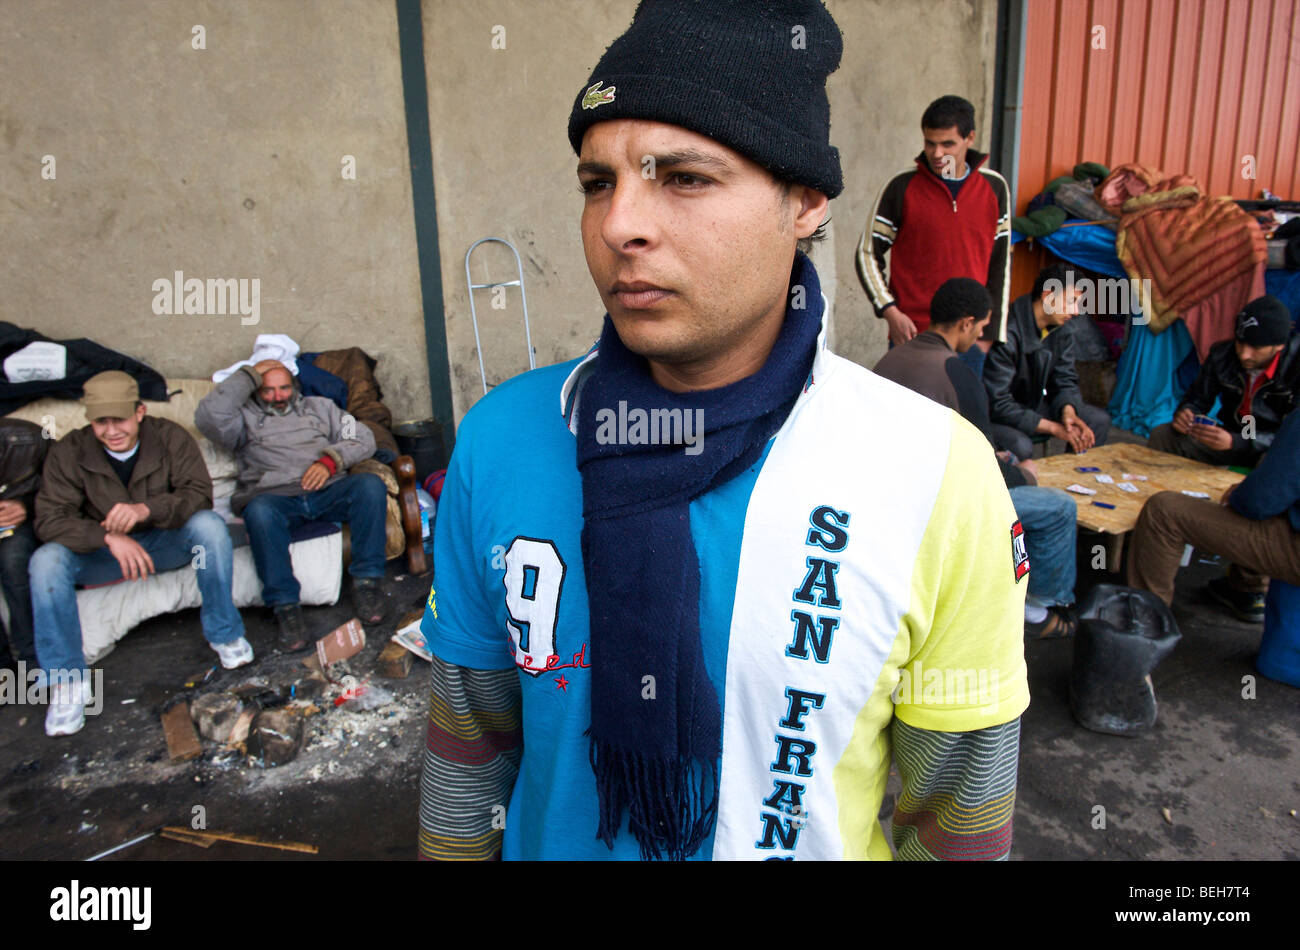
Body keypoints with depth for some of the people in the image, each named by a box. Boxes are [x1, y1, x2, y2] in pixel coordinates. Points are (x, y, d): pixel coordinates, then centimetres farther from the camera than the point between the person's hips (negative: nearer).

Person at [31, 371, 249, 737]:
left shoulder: (170, 437, -12)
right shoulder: (69, 452, -12)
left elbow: (199, 494, -21)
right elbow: (50, 520, -19)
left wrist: (146, 509, -40)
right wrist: (109, 537, -37)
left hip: (166, 542, -1)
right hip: (102, 552, 1)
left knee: (209, 524, -31)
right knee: (46, 561, -28)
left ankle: (224, 635, -17)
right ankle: (68, 679, -18)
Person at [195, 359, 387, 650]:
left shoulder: (319, 406, 26)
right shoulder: (246, 417, 20)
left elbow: (363, 439, 16)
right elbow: (208, 418, -4)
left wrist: (331, 459, -4)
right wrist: (248, 376, 4)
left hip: (327, 492, 2)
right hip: (274, 497, -1)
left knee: (370, 484, -29)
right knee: (259, 512, -38)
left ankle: (366, 582, -22)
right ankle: (285, 606, -29)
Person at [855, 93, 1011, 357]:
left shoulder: (995, 188, 6)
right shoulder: (902, 187, -2)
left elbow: (1000, 264, 10)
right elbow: (867, 254, 3)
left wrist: (990, 334, 6)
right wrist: (890, 312, -10)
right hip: (911, 332, -2)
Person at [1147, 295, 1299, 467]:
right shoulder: (1222, 354, -7)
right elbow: (1197, 400, 3)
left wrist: (1234, 442, -38)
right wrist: (1183, 415, -23)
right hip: (1232, 436, 5)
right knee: (1161, 435, -12)